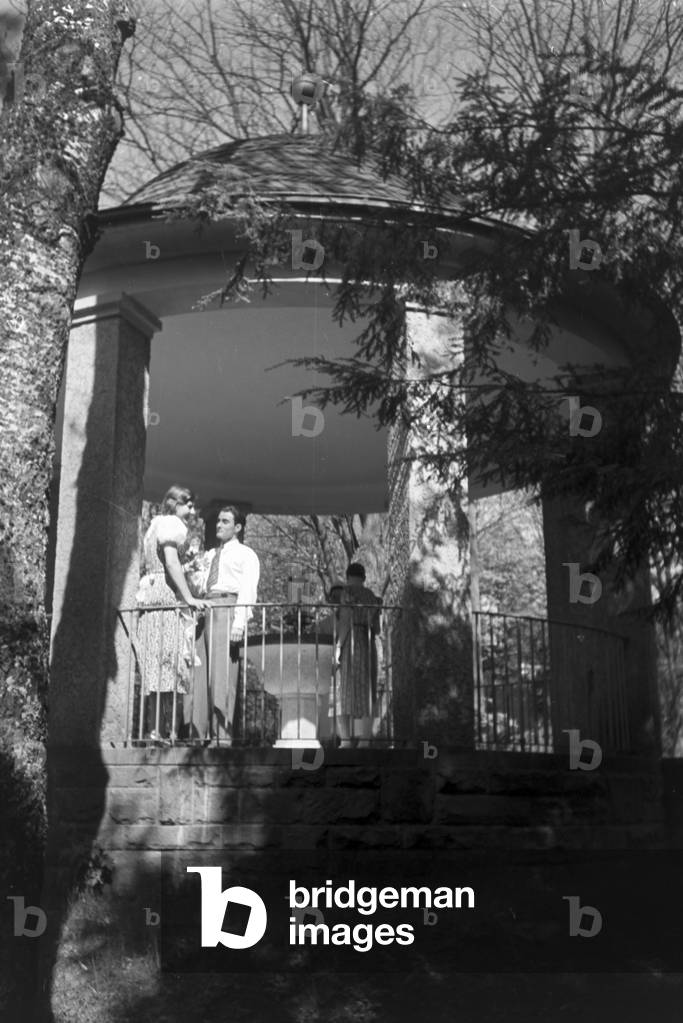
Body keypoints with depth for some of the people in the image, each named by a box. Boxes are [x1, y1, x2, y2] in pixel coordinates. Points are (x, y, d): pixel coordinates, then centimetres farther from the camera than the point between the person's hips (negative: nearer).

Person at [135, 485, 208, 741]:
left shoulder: (155, 524, 27)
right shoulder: (172, 524, -2)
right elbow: (172, 561, -15)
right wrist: (189, 598, -19)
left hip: (149, 593, 9)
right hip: (167, 595, -9)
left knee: (156, 666, 4)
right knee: (170, 665, -11)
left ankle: (155, 729, 2)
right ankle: (169, 729, -14)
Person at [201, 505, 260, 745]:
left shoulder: (245, 554, 8)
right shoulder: (212, 555, 28)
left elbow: (247, 589, -5)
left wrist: (239, 622, -18)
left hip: (230, 608, -6)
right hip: (209, 608, 6)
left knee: (224, 673, -13)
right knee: (212, 674, 1)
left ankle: (224, 735, -16)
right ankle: (213, 732, 1)